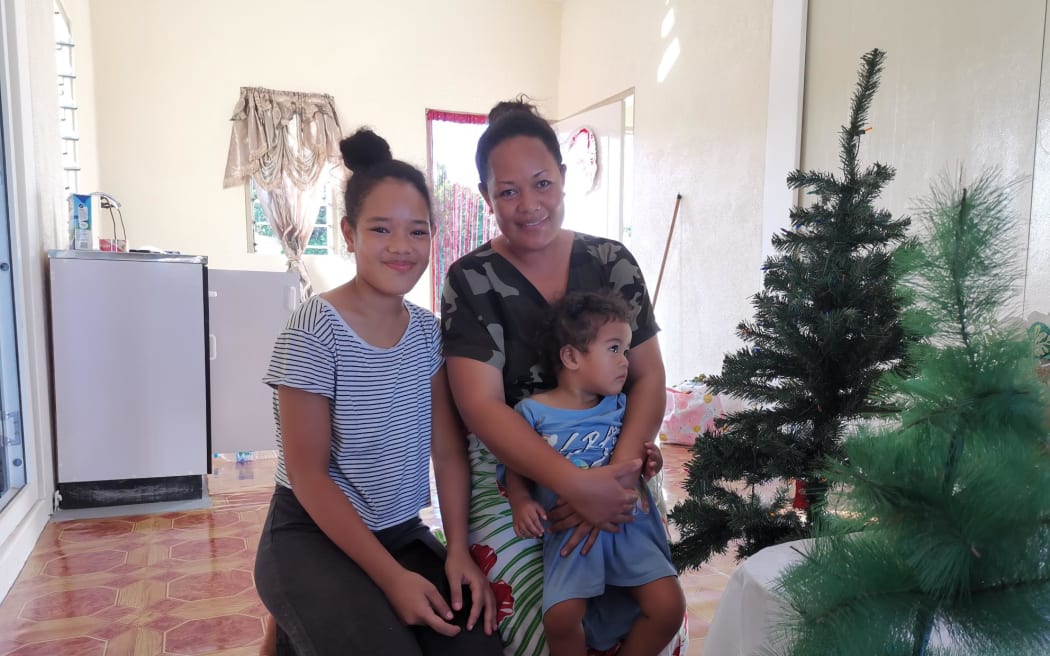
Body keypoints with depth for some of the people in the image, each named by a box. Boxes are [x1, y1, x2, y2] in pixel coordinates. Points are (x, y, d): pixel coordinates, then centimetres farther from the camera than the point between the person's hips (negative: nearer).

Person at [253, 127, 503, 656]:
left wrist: (458, 550, -11)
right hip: (314, 538, -5)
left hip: (402, 533, 6)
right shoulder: (316, 329, -17)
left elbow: (448, 451, 0)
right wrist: (391, 577, -18)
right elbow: (307, 474, -16)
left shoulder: (428, 332, 1)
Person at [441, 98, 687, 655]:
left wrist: (619, 473, -18)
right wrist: (580, 485, -25)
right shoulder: (472, 281, -7)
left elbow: (649, 379, -1)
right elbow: (482, 407, -15)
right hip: (511, 482, -2)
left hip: (614, 477, 3)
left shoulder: (611, 262, 2)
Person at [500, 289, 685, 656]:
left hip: (628, 523, 4)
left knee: (669, 607, -10)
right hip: (571, 530, -3)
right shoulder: (532, 411, -4)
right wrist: (520, 501, -13)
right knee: (560, 616, -23)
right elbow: (513, 467, 4)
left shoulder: (619, 405, 8)